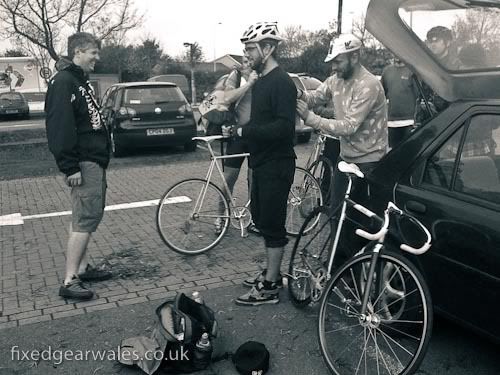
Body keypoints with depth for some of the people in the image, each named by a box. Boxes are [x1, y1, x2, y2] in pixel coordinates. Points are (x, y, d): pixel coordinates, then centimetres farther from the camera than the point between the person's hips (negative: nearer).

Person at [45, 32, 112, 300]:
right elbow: (60, 126, -21)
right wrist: (70, 166, -24)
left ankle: (82, 268, 24)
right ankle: (69, 282, -5)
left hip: (95, 160, 10)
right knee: (86, 219, -10)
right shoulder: (63, 81, -14)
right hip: (84, 163, -10)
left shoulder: (82, 81, 18)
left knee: (86, 217, 14)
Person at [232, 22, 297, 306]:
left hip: (276, 165, -10)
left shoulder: (282, 83, -16)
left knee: (272, 224, -2)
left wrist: (246, 131, -20)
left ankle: (269, 288, 9)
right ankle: (272, 273, 31)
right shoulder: (261, 81, 13)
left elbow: (285, 127, -26)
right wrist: (242, 130, 2)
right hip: (262, 163, 10)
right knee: (262, 219, 17)